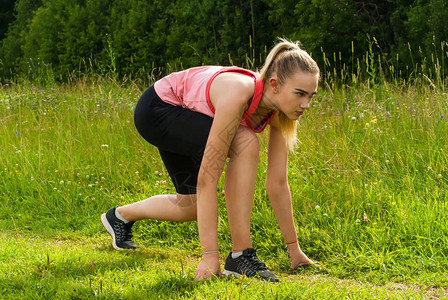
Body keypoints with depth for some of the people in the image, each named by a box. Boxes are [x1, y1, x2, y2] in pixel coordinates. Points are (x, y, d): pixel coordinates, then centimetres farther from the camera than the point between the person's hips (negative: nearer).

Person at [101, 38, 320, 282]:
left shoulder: (278, 113, -18)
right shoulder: (238, 95, -39)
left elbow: (278, 183, -9)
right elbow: (207, 178, -39)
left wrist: (294, 248, -6)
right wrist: (210, 256, -39)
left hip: (181, 119, 8)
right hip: (156, 109, -8)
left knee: (195, 205, 15)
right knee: (245, 143, -29)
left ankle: (121, 216, 42)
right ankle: (240, 255, -22)